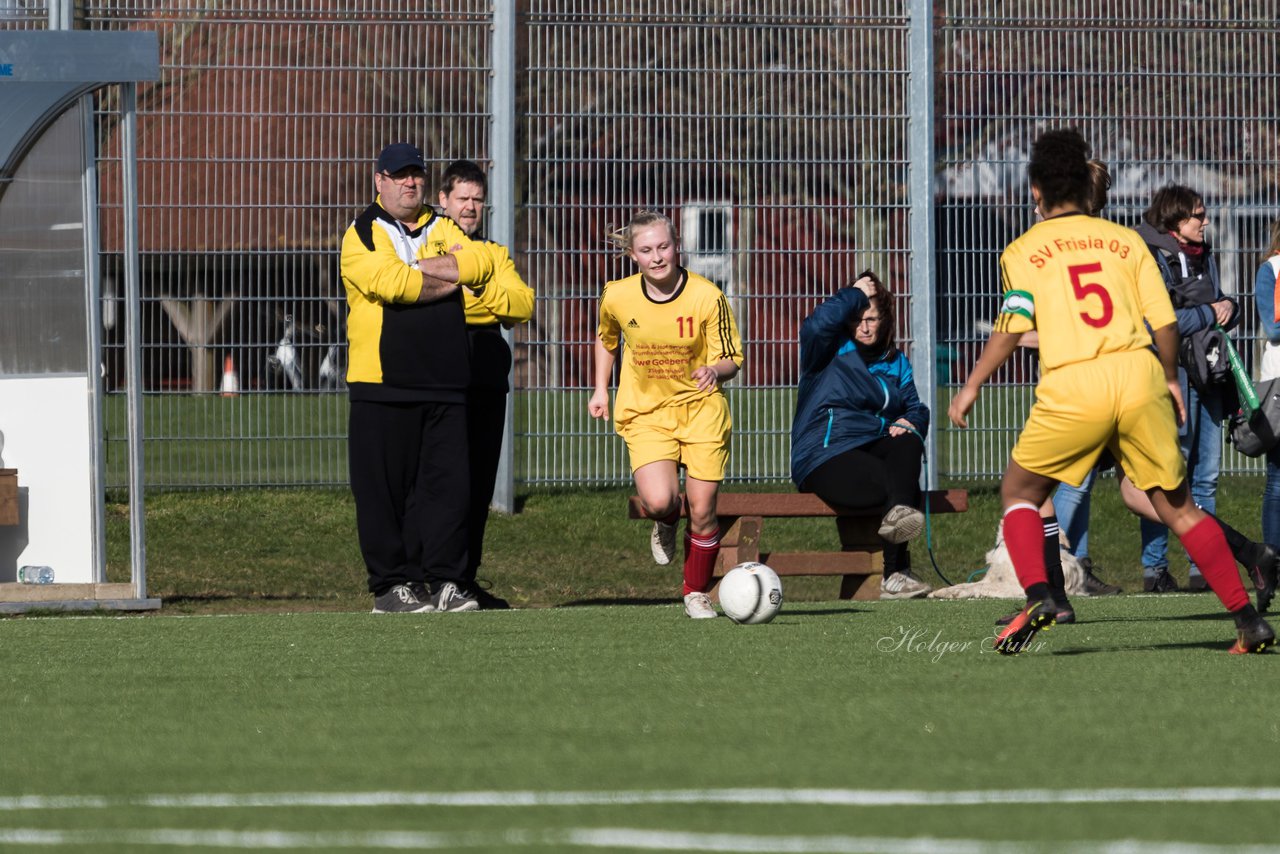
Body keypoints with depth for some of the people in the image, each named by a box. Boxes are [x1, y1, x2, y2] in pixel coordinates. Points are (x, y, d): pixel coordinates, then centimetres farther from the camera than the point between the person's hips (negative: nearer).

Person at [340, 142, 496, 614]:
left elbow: (479, 263, -3)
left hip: (443, 384, 4)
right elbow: (391, 283, -16)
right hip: (383, 385, -4)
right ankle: (391, 584, 4)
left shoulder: (443, 230, 17)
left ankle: (444, 580, 3)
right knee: (384, 488, -3)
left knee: (448, 483, -2)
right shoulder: (363, 234, 2)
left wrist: (418, 269, -10)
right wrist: (451, 279, -4)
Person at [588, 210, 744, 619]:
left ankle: (696, 593, 21)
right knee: (658, 501, -22)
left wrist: (715, 371, -29)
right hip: (645, 412, 1)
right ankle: (666, 524, 18)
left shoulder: (707, 297, -14)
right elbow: (606, 339, 17)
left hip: (700, 407, -1)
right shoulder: (618, 297, -7)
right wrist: (601, 389, 13)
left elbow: (732, 360, -7)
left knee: (702, 510, -3)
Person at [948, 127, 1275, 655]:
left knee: (1019, 492, 17)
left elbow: (1013, 326, -3)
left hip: (1072, 390, -2)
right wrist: (1170, 379, 26)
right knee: (1177, 506, 12)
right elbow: (1165, 320, 10)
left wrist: (971, 387, 5)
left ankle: (1037, 595, -7)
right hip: (1139, 377, 2)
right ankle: (1248, 620, 4)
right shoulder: (1125, 240, 15)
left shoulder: (1024, 250, 9)